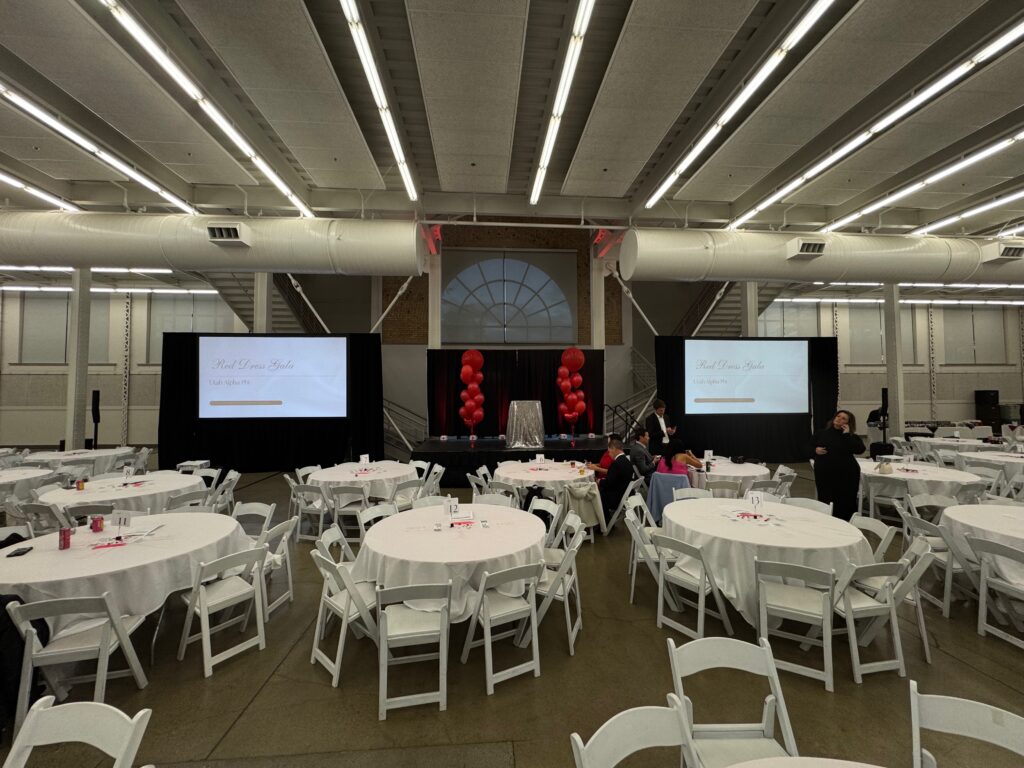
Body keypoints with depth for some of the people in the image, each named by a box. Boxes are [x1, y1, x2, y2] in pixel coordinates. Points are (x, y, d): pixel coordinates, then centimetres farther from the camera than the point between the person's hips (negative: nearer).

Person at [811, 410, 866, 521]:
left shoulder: (851, 436, 5)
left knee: (846, 503, 2)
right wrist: (815, 451, -7)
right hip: (824, 475, 1)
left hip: (846, 475, -1)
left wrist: (847, 435, -11)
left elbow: (860, 449, -15)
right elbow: (808, 450, 15)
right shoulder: (822, 434, 9)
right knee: (826, 504, 2)